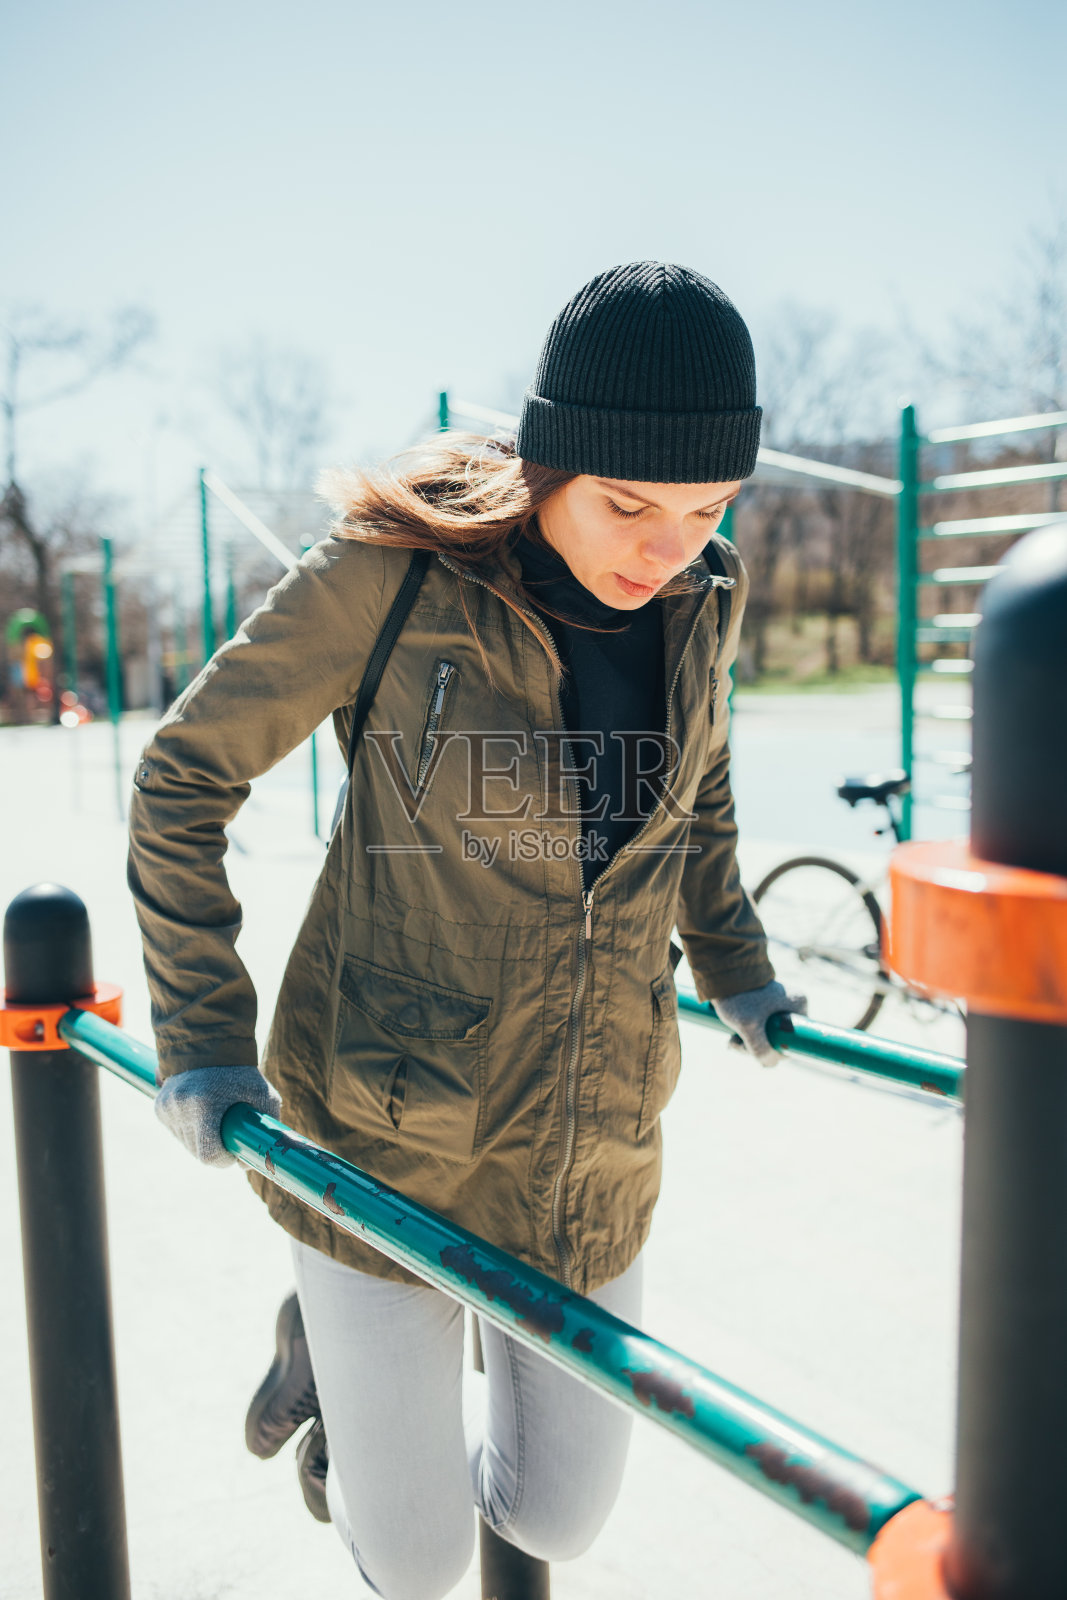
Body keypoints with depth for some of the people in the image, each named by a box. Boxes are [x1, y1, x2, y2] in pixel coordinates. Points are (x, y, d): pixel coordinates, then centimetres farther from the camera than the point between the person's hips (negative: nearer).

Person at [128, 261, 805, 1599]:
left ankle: (370, 1364, 43)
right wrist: (201, 1038, -10)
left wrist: (731, 961, 18)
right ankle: (335, 1340, 39)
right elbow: (187, 772, -9)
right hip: (387, 1129, -4)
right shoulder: (395, 570, -18)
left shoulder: (698, 600, -4)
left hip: (593, 1142, 5)